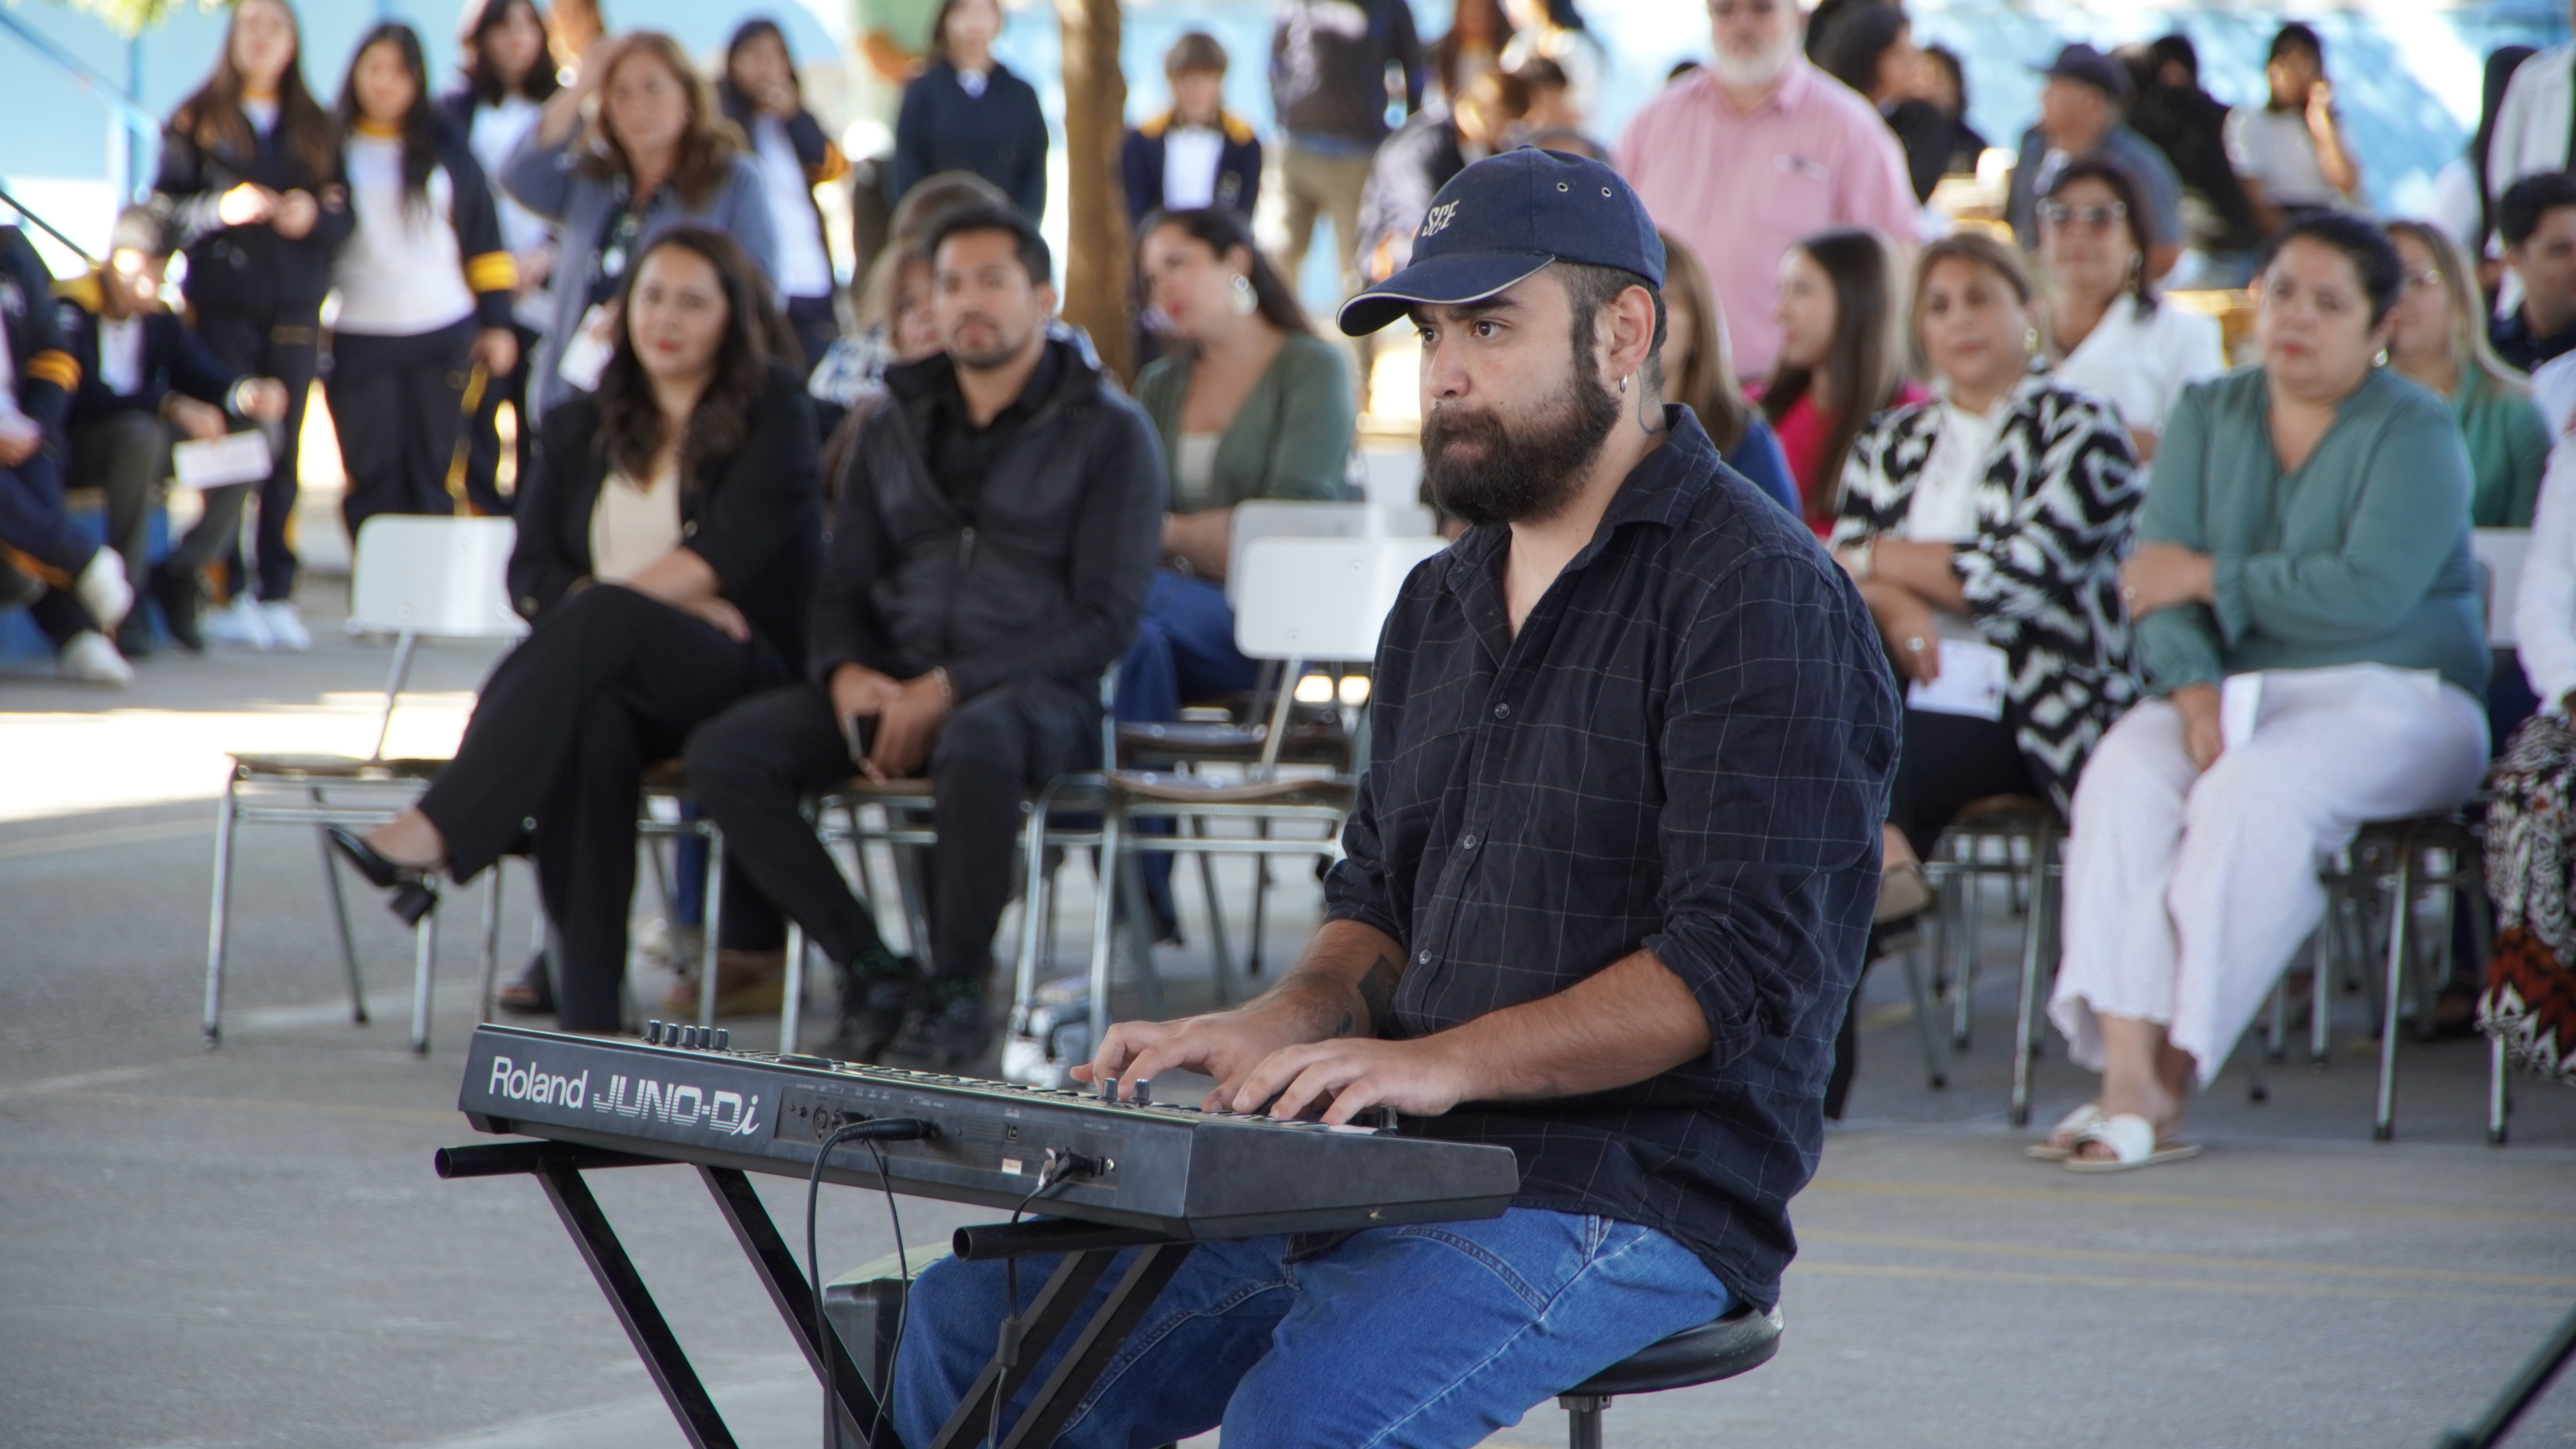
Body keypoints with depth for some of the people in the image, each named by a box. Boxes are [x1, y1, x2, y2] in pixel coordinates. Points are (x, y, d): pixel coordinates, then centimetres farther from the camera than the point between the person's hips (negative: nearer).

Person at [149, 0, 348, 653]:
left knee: (284, 454, 1)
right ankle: (225, 593, -5)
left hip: (296, 306, 2)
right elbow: (165, 207, 2)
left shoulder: (316, 128, 15)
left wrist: (316, 214, -9)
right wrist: (224, 208, -14)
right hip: (223, 300, -2)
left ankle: (277, 592, 4)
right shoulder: (198, 120, 7)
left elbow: (343, 214, 12)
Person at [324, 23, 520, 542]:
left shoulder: (445, 148, 8)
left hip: (442, 336, 1)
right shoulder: (333, 146, 5)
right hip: (359, 337, -1)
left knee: (432, 474, 2)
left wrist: (497, 322, 4)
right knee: (372, 478, -2)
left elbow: (483, 239, 10)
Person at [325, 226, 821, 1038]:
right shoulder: (579, 429, 20)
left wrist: (599, 603, -12)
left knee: (599, 620, -36)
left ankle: (433, 837, -49)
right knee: (590, 723, -37)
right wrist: (672, 599, -8)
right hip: (605, 678, 3)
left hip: (743, 676, -3)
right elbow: (531, 575, 8)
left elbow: (730, 557, -7)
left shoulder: (774, 414, 8)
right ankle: (586, 1013, -45)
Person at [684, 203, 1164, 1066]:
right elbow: (843, 588, 18)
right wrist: (847, 673, -8)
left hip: (1036, 688, -5)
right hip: (894, 681, 5)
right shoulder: (895, 429, 18)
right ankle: (872, 977, -12)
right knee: (724, 754, -21)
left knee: (976, 745, -42)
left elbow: (1107, 616, -7)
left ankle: (957, 988, -20)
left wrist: (949, 688, -16)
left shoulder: (1108, 433, 1)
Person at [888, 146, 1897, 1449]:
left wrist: (1448, 1061, -27)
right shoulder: (1442, 603, 19)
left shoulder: (1761, 597, -9)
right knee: (971, 1325, -4)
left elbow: (1742, 963, -18)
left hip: (1632, 1193, -8)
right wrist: (1284, 1024, 0)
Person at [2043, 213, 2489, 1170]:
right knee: (2124, 773, -28)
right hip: (2239, 691, 4)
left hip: (2396, 700, -4)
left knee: (2251, 789, -35)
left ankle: (2173, 1080, -32)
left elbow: (2370, 591, -19)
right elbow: (2157, 573, 0)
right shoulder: (2209, 416, 12)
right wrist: (2192, 685, -19)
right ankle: (2127, 1075, -38)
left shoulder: (2415, 434, -4)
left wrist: (2211, 579, -11)